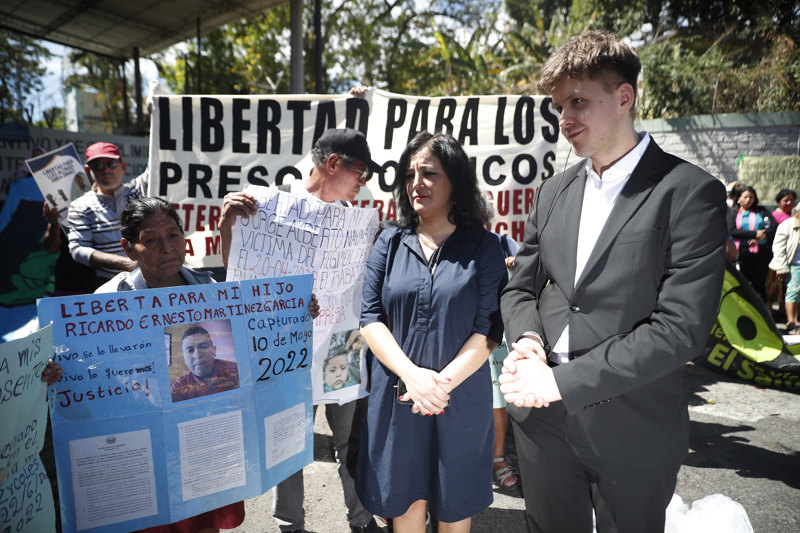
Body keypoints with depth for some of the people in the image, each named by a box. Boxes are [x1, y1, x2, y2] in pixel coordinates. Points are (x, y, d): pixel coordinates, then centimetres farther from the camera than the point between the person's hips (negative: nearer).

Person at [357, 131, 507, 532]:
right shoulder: (390, 243, 2)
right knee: (405, 499, 16)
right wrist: (412, 374, -16)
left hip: (460, 398, -1)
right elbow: (370, 316, -3)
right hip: (396, 397, 2)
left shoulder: (483, 247, -4)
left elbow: (489, 328, -9)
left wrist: (444, 382, -19)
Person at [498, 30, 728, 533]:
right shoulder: (553, 192, 7)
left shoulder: (692, 193, -11)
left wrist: (562, 381, -20)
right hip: (542, 419, 5)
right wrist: (527, 338, -11)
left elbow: (682, 327, -19)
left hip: (632, 434, -4)